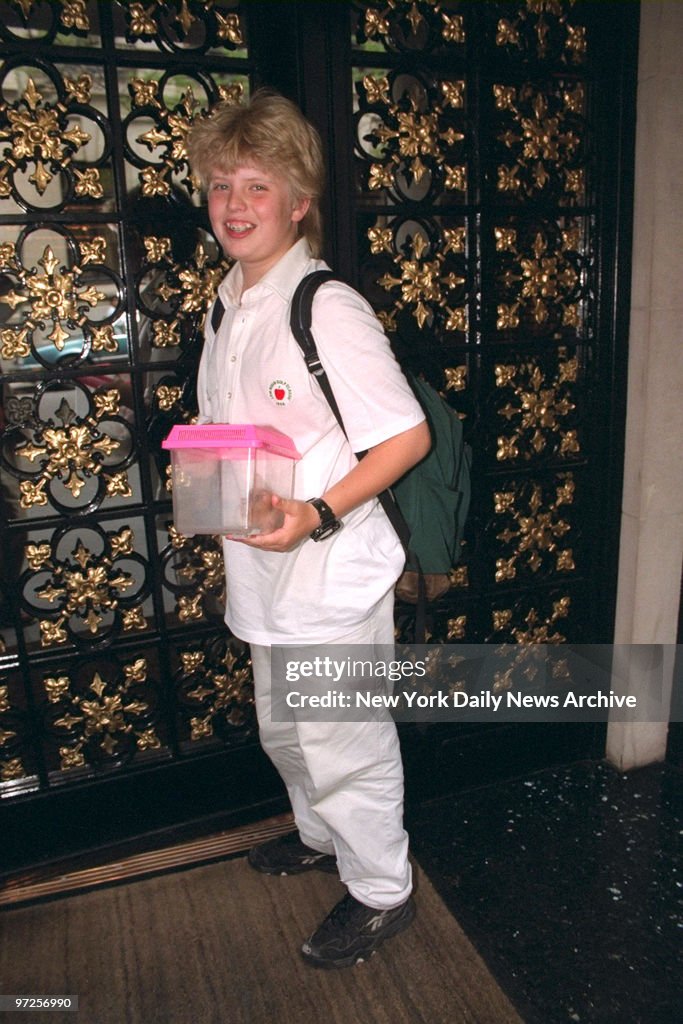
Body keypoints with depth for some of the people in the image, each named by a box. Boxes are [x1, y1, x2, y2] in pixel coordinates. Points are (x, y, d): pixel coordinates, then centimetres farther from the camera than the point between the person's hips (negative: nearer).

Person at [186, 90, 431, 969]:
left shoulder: (328, 308, -17)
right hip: (264, 569, 8)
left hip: (332, 570, -8)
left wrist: (317, 516, -27)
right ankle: (322, 834, 52)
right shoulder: (227, 305, 8)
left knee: (344, 739, 9)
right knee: (282, 732, 25)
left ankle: (380, 889, 35)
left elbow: (407, 437, -18)